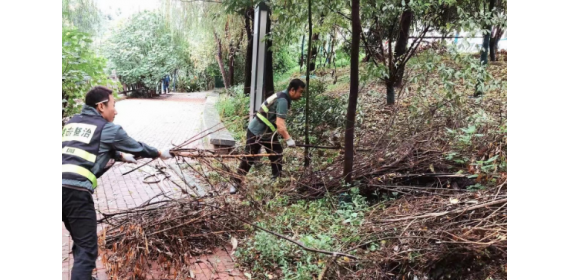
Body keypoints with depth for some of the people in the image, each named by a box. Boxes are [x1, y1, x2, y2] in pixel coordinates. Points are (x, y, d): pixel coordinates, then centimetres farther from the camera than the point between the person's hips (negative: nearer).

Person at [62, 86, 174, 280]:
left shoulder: (72, 122, 23)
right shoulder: (108, 128, 4)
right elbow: (136, 147, 17)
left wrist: (121, 156, 50)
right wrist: (160, 154, 35)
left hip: (63, 185, 7)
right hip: (77, 190, -7)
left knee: (81, 242, 24)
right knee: (86, 249, 1)